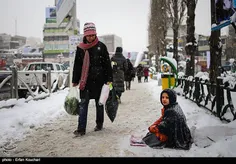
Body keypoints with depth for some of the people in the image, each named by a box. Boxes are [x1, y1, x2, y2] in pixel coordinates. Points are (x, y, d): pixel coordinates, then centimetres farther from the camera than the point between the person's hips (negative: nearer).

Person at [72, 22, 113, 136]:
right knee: (83, 103, -4)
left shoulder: (101, 46, -1)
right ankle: (81, 129, -4)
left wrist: (109, 79, -6)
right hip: (85, 80, 2)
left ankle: (99, 124, 28)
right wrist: (75, 81, 9)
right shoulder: (80, 48, 6)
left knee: (99, 102, 11)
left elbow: (107, 64, 0)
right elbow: (77, 66, 10)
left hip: (99, 80, -1)